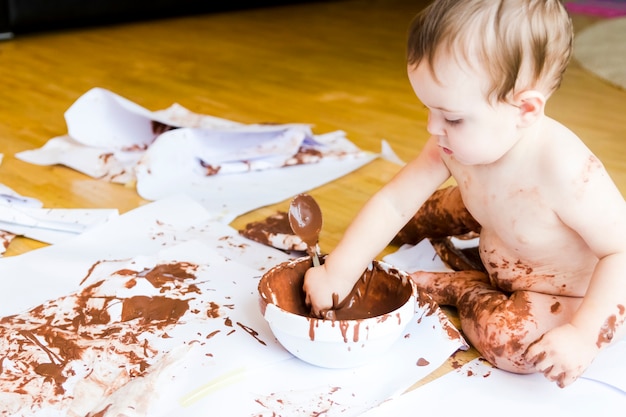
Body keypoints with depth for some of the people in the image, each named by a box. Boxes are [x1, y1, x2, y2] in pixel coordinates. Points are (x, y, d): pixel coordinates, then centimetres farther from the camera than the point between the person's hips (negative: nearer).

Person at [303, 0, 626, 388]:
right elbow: (393, 203, -18)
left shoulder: (565, 169, -40)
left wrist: (582, 335, -35)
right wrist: (338, 273, -22)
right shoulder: (454, 145, -21)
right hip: (499, 264, 5)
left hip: (571, 295, -5)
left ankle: (457, 288, -2)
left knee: (512, 341, -29)